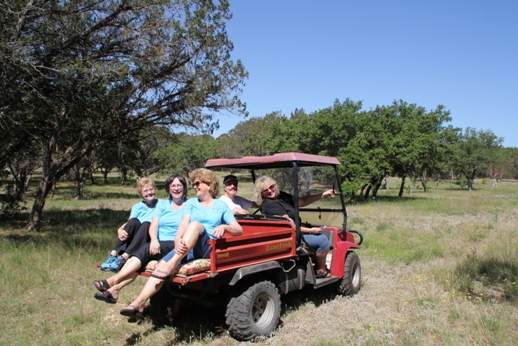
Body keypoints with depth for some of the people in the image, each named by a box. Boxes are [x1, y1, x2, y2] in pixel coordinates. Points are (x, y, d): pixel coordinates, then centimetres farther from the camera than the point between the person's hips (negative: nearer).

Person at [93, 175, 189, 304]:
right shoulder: (162, 203, 21)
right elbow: (153, 224, 7)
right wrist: (154, 240, -13)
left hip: (175, 246, -3)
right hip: (157, 244, 3)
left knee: (145, 249, -28)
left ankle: (112, 281, -32)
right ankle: (115, 289, -36)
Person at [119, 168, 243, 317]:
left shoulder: (221, 206, 15)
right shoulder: (191, 202, 21)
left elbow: (239, 230, 9)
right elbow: (183, 224, 4)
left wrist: (224, 227, -14)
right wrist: (178, 240, -18)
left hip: (211, 249, -2)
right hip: (186, 249, 3)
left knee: (195, 225, -33)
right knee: (163, 264, -27)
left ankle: (170, 265, -39)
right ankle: (138, 304, -29)